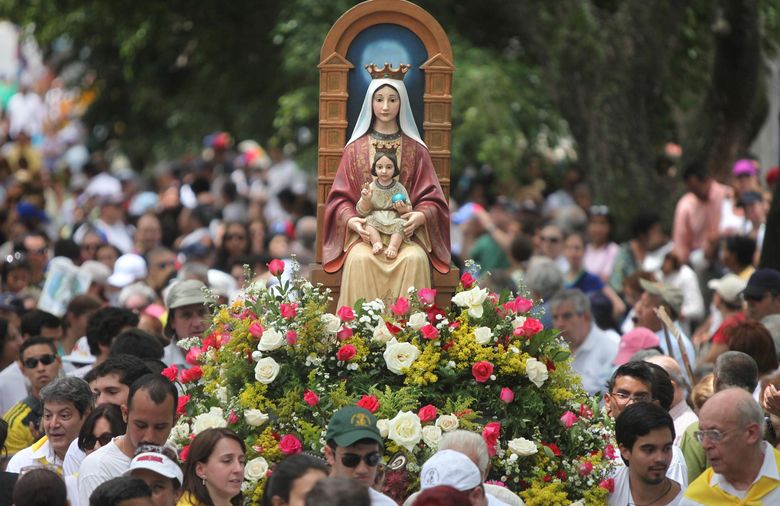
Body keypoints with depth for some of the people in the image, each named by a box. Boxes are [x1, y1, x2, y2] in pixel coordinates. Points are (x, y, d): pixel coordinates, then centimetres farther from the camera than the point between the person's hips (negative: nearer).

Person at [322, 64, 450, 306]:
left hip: (406, 230, 0)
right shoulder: (356, 148, 11)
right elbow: (340, 196, 7)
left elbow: (430, 196, 8)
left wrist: (420, 216, -15)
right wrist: (351, 220, -14)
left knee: (415, 259, -33)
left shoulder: (415, 149, 11)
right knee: (360, 258, -33)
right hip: (365, 230, 0)